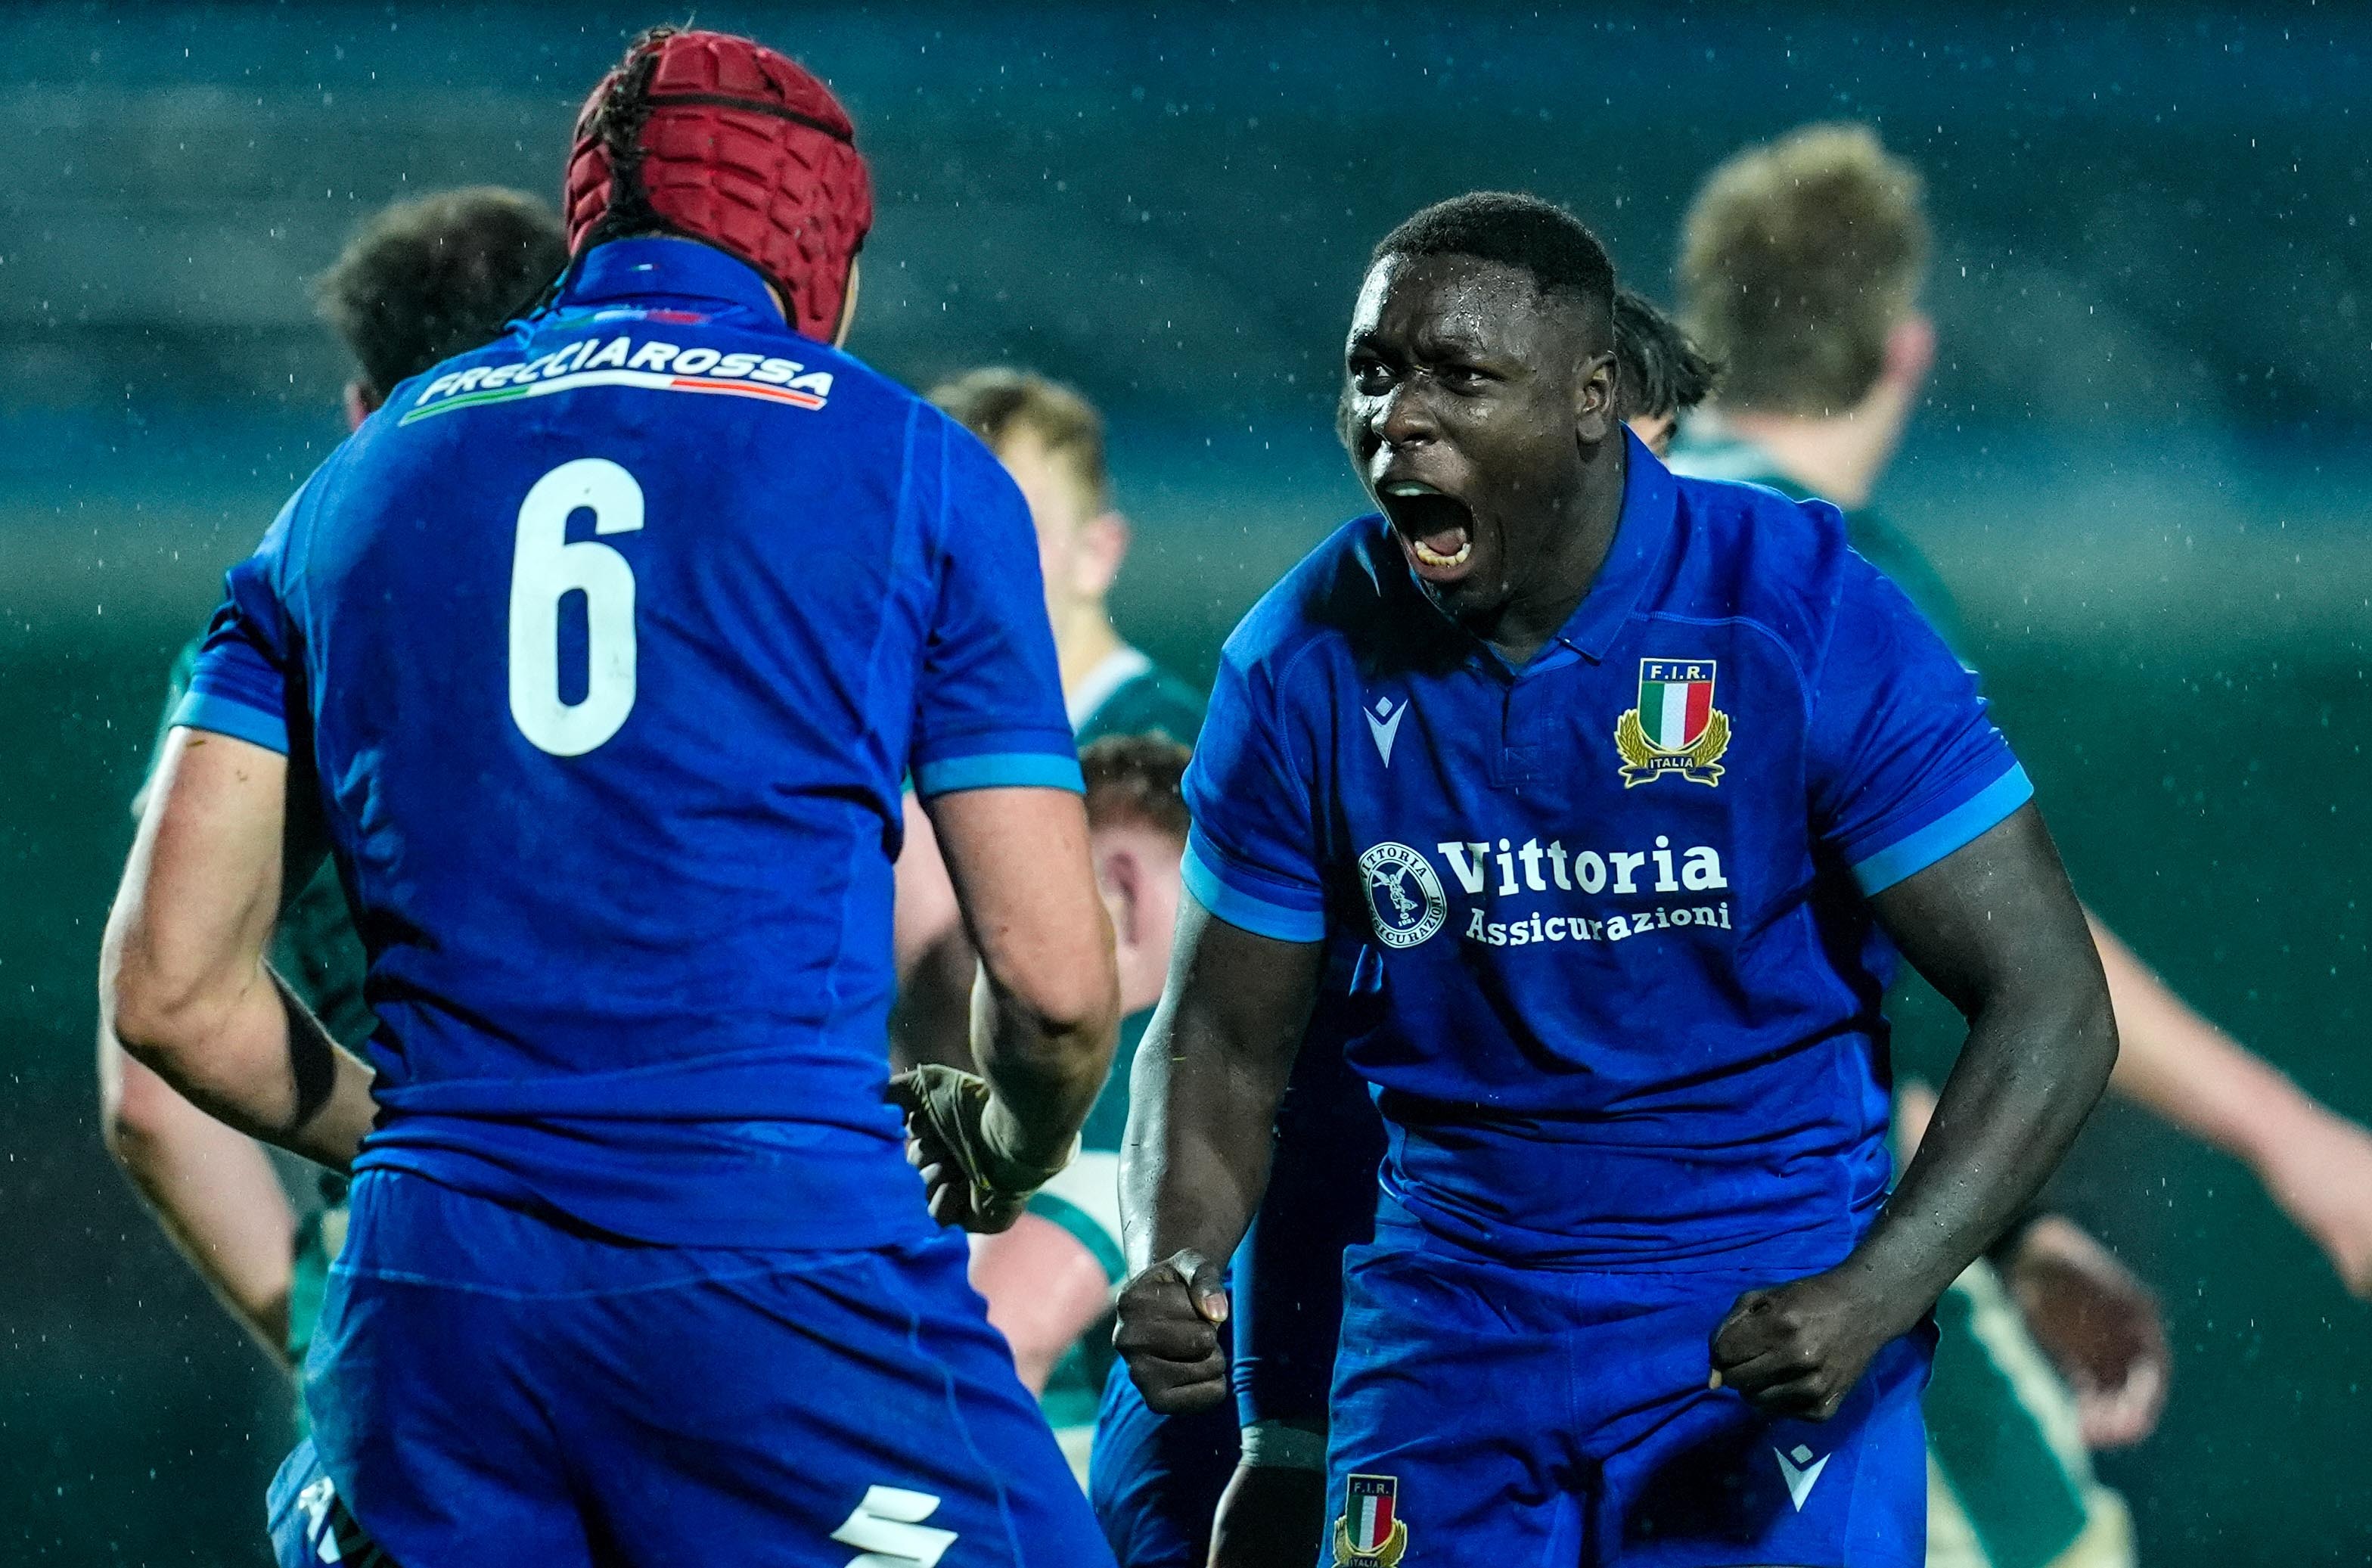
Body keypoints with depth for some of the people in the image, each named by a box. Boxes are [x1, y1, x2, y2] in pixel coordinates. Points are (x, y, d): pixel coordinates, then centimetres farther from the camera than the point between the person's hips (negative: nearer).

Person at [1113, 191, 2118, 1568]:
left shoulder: (1803, 616, -13)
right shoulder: (1305, 665, -3)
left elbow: (2048, 1006, -13)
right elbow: (1225, 1043, 7)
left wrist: (1873, 1301, -26)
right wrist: (1172, 1271, -14)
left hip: (1769, 1320, -3)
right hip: (1450, 1330, 3)